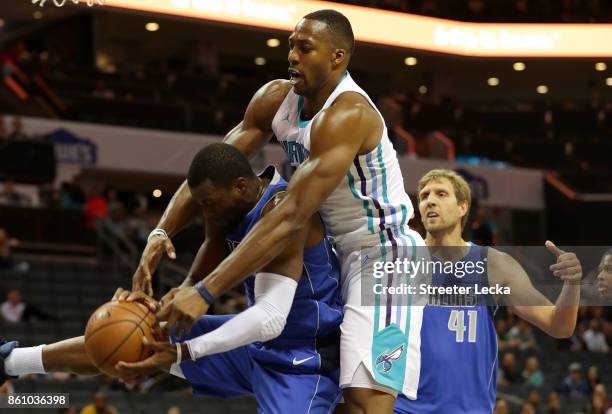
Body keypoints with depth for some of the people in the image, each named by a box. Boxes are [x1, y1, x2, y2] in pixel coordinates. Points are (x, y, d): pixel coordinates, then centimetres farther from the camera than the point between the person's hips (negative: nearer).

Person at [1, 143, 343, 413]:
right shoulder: (228, 210, -1)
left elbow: (270, 319, -35)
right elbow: (196, 286, 7)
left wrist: (179, 353, -35)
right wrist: (156, 306, -17)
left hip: (303, 360, -8)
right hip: (258, 343, 8)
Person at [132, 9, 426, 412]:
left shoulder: (348, 114, -26)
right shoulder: (277, 99, -1)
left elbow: (291, 218, -33)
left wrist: (206, 292, -37)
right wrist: (162, 232, -17)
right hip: (341, 252, 10)